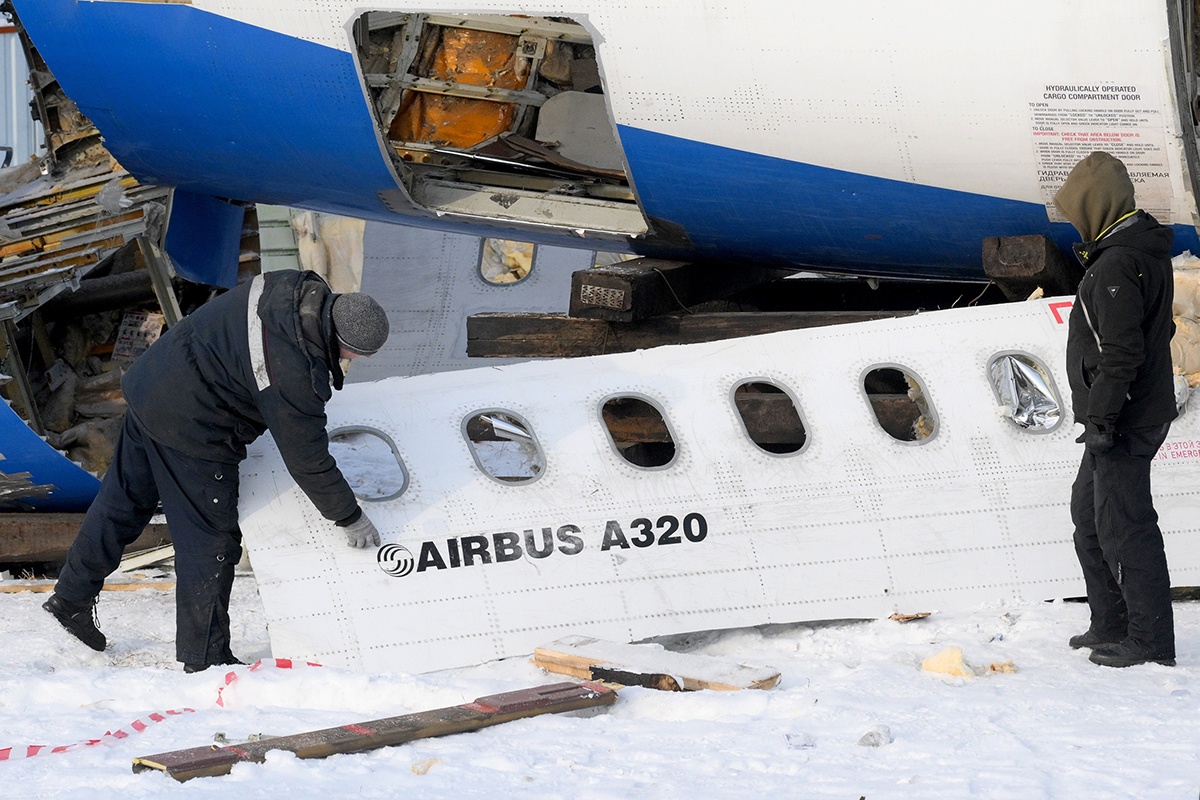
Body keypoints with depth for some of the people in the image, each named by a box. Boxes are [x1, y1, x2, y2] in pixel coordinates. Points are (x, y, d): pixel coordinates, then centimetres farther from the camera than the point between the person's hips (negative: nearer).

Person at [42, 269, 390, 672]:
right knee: (211, 541, 4)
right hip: (186, 428, -9)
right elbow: (307, 461, -18)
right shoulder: (295, 376, -28)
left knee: (123, 501, 23)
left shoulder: (298, 288, -5)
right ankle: (205, 661, 16)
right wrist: (351, 518, -5)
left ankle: (71, 597, 39)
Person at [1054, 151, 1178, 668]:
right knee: (1088, 512, 19)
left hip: (1124, 421, -11)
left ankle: (1151, 640, 0)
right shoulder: (1146, 252, 13)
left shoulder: (1116, 266, -20)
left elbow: (1119, 353, -24)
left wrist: (1101, 420, -22)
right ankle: (1111, 625, 26)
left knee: (1122, 525, -6)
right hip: (1145, 408, 11)